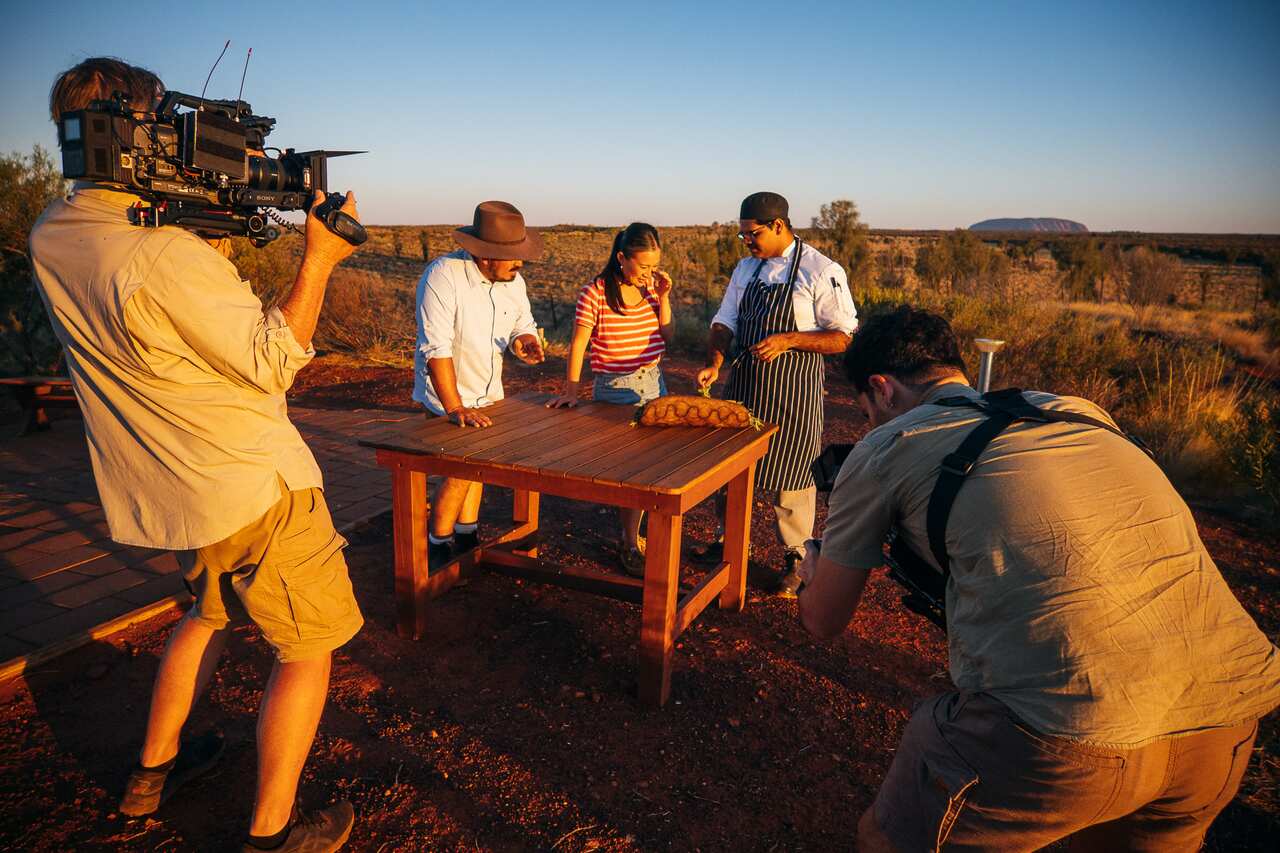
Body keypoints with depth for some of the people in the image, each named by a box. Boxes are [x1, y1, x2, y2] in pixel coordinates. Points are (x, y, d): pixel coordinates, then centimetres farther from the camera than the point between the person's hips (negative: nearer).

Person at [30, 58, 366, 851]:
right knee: (310, 646, 8)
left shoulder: (51, 238, 1)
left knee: (211, 612, 31)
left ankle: (155, 767, 46)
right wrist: (319, 258, -11)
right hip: (253, 487, -8)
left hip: (174, 489, 9)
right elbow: (273, 362, -18)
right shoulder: (165, 255, -26)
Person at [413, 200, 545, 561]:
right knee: (461, 471, -7)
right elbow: (436, 349, -30)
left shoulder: (513, 281, -6)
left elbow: (523, 324, 7)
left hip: (488, 393, 7)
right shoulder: (443, 276, -26)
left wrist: (525, 340, -19)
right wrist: (455, 408, -33)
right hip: (447, 396, -7)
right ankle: (438, 548, 14)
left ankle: (466, 539, 33)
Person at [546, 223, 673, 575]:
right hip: (616, 390, -5)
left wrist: (663, 298, -6)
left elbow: (666, 338, 5)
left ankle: (630, 535, 27)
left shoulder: (651, 288, 3)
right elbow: (578, 344, -10)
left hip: (653, 383, 5)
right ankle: (631, 543, 14)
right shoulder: (595, 294, -13)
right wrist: (571, 391, -14)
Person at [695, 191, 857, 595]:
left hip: (793, 392, -6)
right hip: (744, 384, 6)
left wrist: (787, 340, -22)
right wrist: (714, 363, -9)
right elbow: (724, 322, 9)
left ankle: (795, 559, 23)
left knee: (789, 475, 3)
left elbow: (843, 337, -11)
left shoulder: (822, 271, -10)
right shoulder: (746, 268, 9)